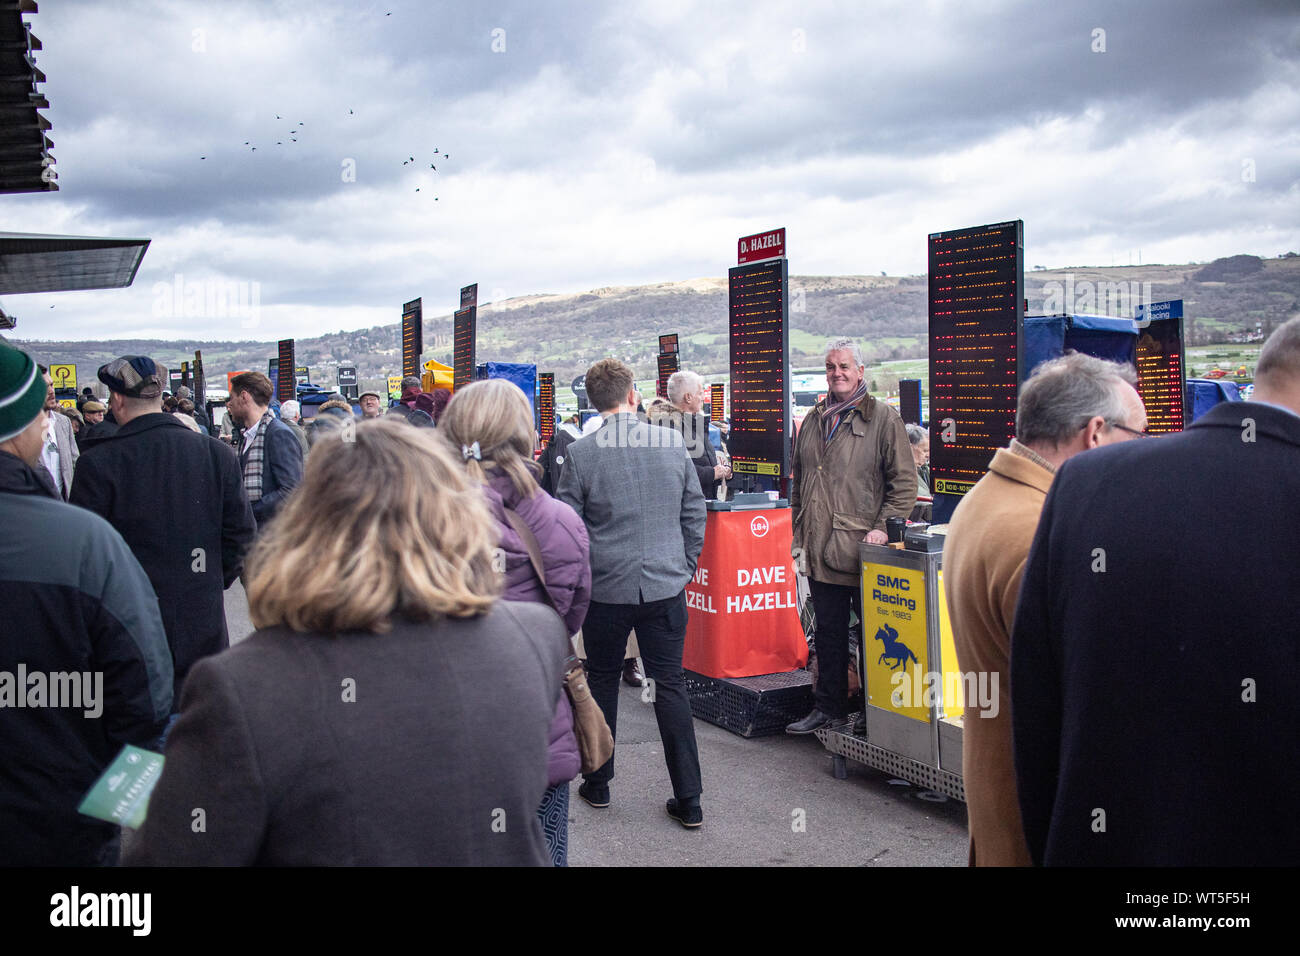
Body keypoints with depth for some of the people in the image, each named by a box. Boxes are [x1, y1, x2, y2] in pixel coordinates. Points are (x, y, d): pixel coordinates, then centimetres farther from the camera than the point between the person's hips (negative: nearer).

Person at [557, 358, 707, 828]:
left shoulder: (581, 454, -9)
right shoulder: (673, 443, -1)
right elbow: (694, 513, 5)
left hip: (606, 588, -1)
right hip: (667, 586, 2)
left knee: (602, 682, 16)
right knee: (670, 686, 7)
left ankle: (597, 784, 28)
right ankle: (688, 799, 9)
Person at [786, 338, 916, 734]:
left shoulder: (883, 419, -2)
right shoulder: (813, 422, 16)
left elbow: (904, 482, -5)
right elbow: (798, 484, 21)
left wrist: (883, 528, -14)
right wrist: (799, 538, 16)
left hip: (861, 550, -5)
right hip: (820, 552, 5)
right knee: (828, 633, 14)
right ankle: (828, 706, 25)